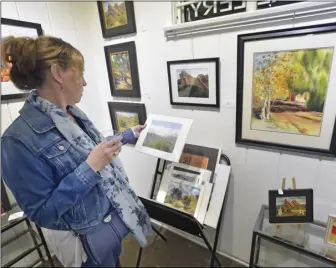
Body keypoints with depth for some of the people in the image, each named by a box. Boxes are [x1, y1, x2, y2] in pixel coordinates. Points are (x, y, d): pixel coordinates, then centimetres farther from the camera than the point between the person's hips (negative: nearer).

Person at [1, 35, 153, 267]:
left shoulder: (73, 113, -3)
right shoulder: (20, 139, -28)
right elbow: (41, 212, -23)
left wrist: (129, 134, 16)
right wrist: (90, 168, -31)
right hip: (89, 238, -7)